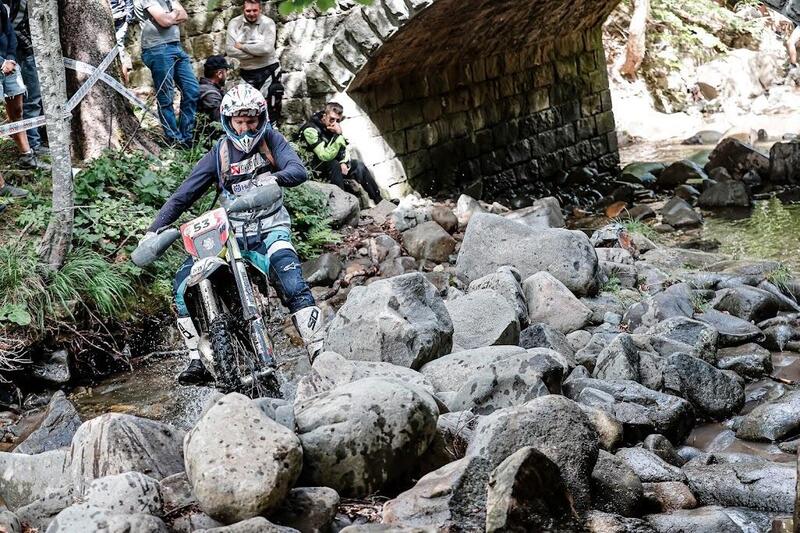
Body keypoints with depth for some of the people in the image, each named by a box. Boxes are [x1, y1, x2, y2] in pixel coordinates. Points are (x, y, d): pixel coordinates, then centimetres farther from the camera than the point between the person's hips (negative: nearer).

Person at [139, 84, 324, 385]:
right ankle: (198, 359, -5)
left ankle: (319, 352, -24)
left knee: (293, 286, -27)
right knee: (184, 283, -13)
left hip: (269, 228, -2)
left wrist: (275, 178, -37)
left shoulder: (271, 140, 3)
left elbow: (298, 170, -13)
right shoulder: (218, 154, 6)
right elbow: (184, 194, 5)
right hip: (229, 233, 3)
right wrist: (154, 230, -5)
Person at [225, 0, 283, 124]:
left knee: (271, 106, -5)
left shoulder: (267, 23, -10)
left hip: (268, 70, -3)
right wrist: (256, 52, -18)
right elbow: (230, 50, -13)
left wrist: (242, 46, -16)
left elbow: (267, 48, -24)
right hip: (246, 72, 3)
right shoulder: (234, 23, -2)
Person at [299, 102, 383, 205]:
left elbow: (344, 149, 3)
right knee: (334, 165, -34)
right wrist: (338, 135, -37)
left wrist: (344, 162, -17)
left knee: (359, 165, -5)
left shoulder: (332, 128, -6)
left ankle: (379, 201, 2)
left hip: (332, 166, 7)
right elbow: (326, 156, -36)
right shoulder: (310, 130, -28)